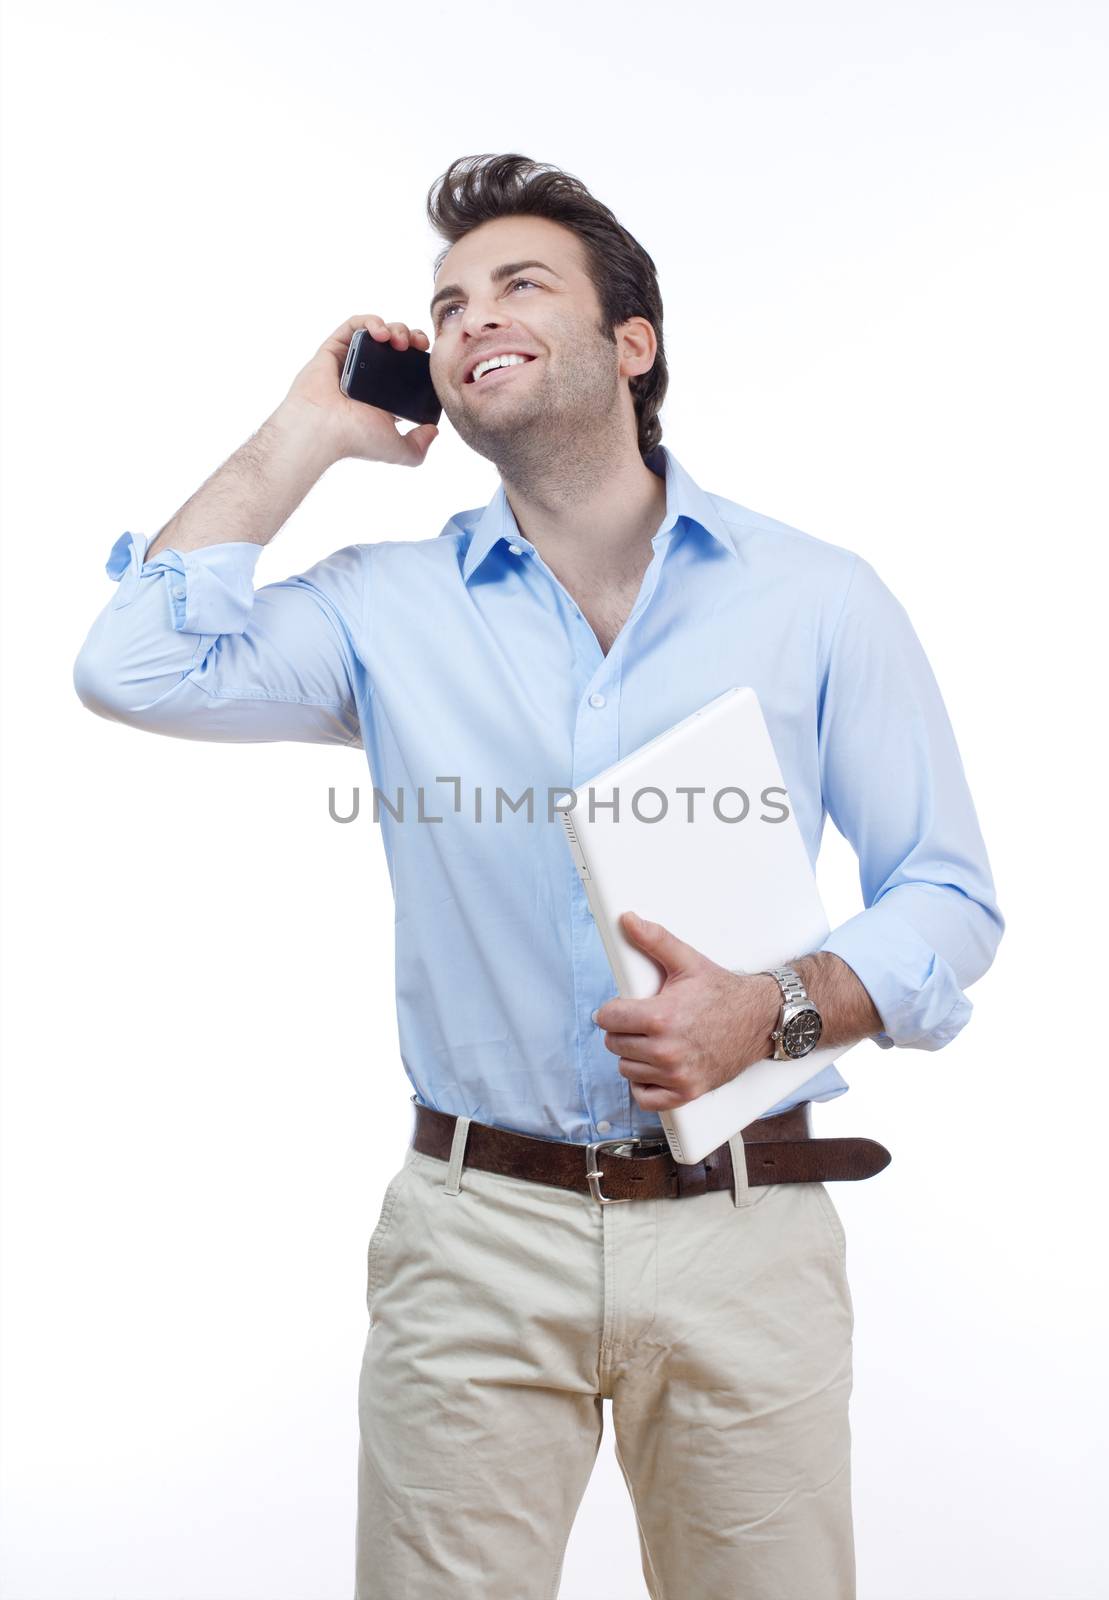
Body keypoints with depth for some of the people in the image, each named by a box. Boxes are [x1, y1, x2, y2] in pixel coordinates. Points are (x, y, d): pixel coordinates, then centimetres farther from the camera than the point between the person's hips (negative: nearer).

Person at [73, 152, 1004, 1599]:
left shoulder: (818, 599, 1)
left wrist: (777, 1007, -17)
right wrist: (309, 431, -3)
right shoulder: (388, 607, 4)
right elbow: (136, 669, -12)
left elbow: (950, 895, 2)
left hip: (746, 1228, 0)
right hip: (477, 1229, 1)